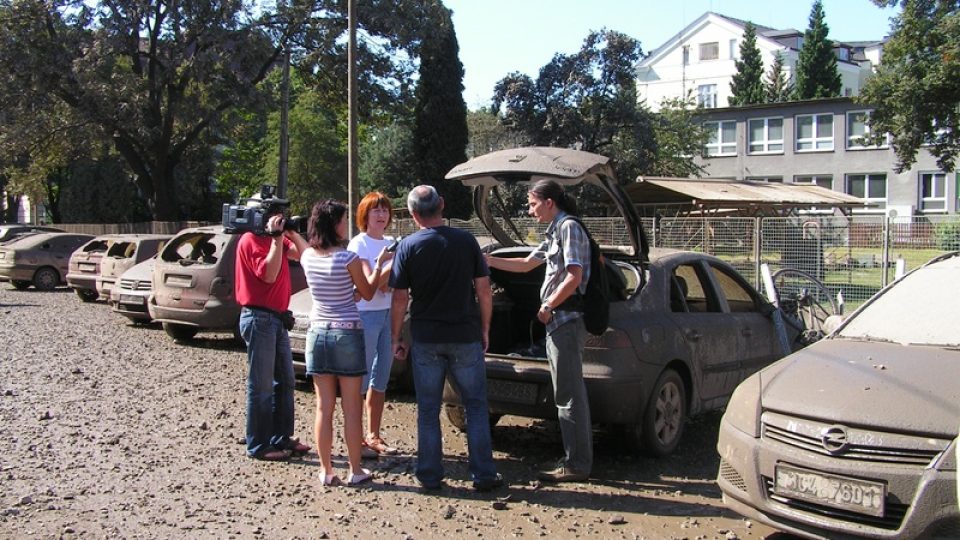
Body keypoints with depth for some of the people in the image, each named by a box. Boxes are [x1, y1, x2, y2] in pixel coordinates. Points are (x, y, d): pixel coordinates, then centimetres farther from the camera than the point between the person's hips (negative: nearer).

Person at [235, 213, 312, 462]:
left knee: (285, 381, 13)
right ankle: (258, 446, 3)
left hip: (277, 318, 9)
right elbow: (269, 274, -21)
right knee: (261, 386, -4)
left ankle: (282, 438, 22)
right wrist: (277, 239, -19)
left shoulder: (277, 238, 15)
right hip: (259, 318, -9)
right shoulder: (251, 240, -11)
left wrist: (291, 233, -3)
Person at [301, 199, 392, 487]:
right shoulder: (348, 258, -14)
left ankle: (326, 471, 13)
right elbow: (367, 293, 0)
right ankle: (356, 471, 13)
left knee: (324, 408, 8)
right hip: (347, 334, -4)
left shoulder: (308, 257, 2)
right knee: (351, 409, 5)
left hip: (318, 334, 4)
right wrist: (379, 264, 10)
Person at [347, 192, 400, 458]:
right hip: (365, 315, -7)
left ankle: (373, 436, 20)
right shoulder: (359, 244, -6)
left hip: (388, 315, 7)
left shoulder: (391, 243, 12)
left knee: (381, 379, 11)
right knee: (361, 381, -3)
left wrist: (387, 280, -10)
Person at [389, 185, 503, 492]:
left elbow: (400, 299, -6)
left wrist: (395, 338, 4)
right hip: (466, 337, 0)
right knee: (476, 407, 10)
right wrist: (484, 329, 9)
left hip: (426, 339, 0)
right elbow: (484, 290, -2)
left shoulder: (408, 247, -5)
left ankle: (430, 476, 15)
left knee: (428, 410, 10)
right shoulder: (466, 241, -2)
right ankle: (483, 475, 11)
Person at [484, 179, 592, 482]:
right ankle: (578, 459, 21)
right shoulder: (555, 233, 19)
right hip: (560, 323, 10)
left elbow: (574, 278, -20)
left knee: (569, 396, -5)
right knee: (570, 394, 13)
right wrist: (489, 261, 23)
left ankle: (577, 464, 0)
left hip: (565, 322, -10)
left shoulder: (569, 228, -10)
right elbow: (526, 265, 28)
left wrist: (547, 307, -11)